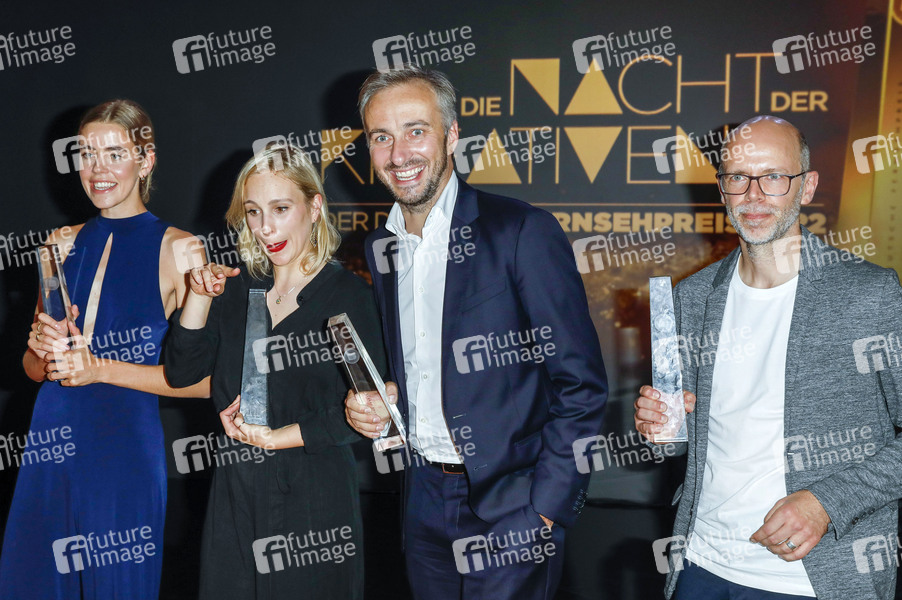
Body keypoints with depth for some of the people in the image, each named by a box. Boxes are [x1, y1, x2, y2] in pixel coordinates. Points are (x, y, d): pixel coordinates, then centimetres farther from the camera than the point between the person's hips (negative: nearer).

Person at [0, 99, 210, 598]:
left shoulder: (176, 248, -6)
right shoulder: (63, 243, 10)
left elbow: (204, 378, -11)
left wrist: (100, 368, -15)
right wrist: (41, 349, -6)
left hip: (126, 450, -5)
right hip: (52, 444, 5)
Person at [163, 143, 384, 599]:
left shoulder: (348, 294, -7)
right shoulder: (238, 288, 7)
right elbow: (182, 372, 4)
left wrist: (275, 436, -12)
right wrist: (200, 297, -7)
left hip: (316, 498, -4)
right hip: (236, 495, 4)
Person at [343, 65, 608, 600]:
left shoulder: (523, 232, -14)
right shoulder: (380, 248, 7)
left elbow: (582, 384, -13)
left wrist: (545, 511, -15)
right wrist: (369, 406, -1)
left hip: (509, 510, -5)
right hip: (425, 503, 6)